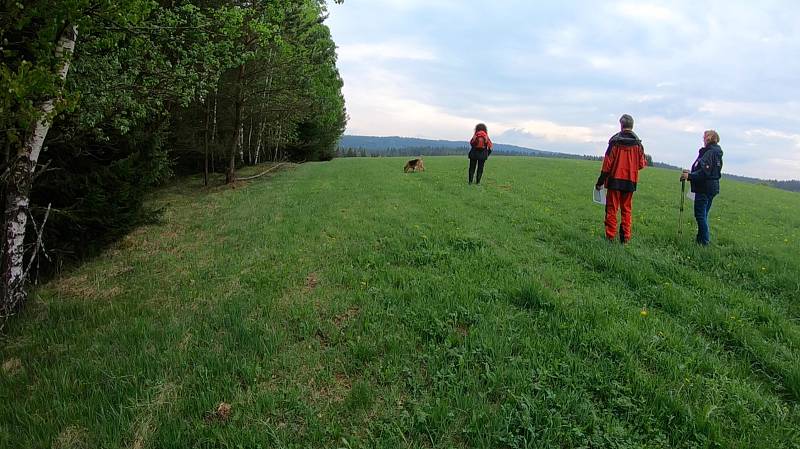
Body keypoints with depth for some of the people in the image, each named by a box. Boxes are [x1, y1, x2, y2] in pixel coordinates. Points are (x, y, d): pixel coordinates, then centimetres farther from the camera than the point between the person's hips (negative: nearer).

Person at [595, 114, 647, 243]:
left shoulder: (615, 141, -7)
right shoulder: (637, 143, 1)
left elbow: (607, 163, -8)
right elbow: (642, 164, 4)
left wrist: (600, 181, -3)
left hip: (615, 179, -3)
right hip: (630, 181, 3)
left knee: (611, 208, 3)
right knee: (627, 210, 10)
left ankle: (610, 236, 2)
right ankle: (625, 237, 10)